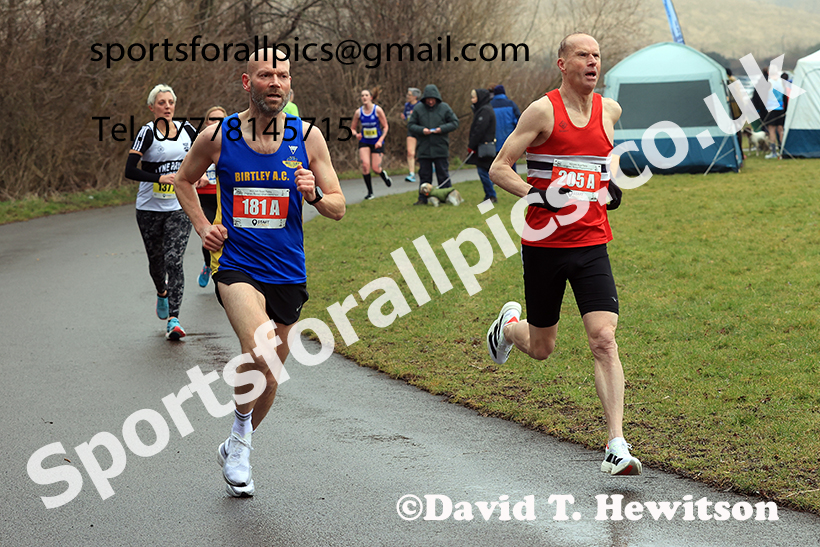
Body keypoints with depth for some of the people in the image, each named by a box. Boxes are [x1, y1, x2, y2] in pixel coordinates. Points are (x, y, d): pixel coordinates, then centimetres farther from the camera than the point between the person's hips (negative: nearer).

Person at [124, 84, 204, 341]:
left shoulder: (186, 129, 3)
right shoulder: (147, 132, -10)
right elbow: (130, 170, -17)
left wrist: (199, 174, 3)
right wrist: (159, 177, -29)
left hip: (179, 208, 1)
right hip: (149, 209, -1)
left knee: (174, 261, -13)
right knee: (156, 260, 14)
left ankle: (173, 320, -15)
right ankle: (162, 293, 47)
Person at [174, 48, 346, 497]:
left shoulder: (307, 138, 0)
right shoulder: (218, 136, -3)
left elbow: (338, 208, 5)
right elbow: (184, 180, 16)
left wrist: (314, 194, -17)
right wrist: (203, 226, 2)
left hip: (287, 273, 3)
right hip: (236, 266, -3)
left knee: (268, 377, 13)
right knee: (259, 352, -28)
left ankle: (235, 449, 39)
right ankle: (240, 434, -2)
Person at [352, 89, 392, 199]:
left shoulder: (377, 110, -9)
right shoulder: (358, 112, -2)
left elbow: (385, 127, -4)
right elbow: (353, 128, 7)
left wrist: (380, 140, -15)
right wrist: (356, 134, -16)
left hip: (377, 143, -1)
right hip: (364, 142, 2)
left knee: (376, 169, -4)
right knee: (365, 164, -19)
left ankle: (384, 175, 37)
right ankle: (370, 192, -5)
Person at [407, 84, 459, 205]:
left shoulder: (444, 108, 3)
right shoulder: (418, 110, 5)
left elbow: (455, 123, 4)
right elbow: (410, 125, 6)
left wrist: (442, 129, -12)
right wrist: (421, 130, -13)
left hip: (441, 148, -1)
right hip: (424, 149, 1)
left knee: (443, 174, 3)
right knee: (424, 175, 5)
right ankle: (423, 198, 11)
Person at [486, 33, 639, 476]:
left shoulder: (610, 110, 7)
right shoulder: (543, 111, -8)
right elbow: (499, 169, -7)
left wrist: (612, 186, 13)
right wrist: (535, 195, -22)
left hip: (592, 245, 3)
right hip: (544, 243, -2)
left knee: (604, 340, -13)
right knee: (541, 348, 11)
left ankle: (616, 446, -13)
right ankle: (510, 324, 48)